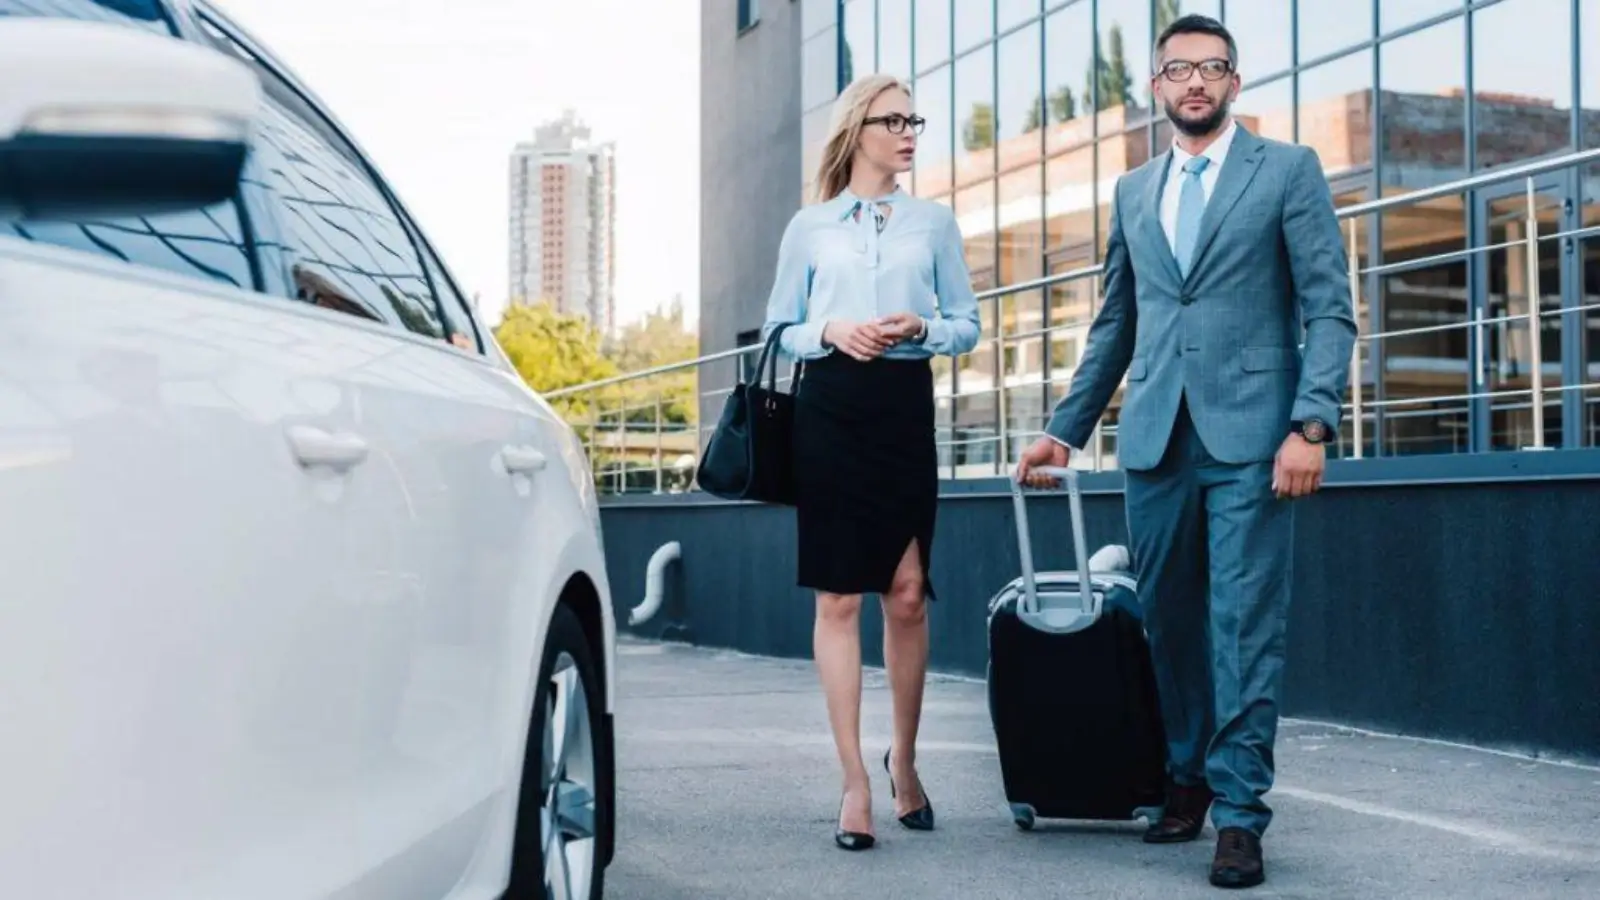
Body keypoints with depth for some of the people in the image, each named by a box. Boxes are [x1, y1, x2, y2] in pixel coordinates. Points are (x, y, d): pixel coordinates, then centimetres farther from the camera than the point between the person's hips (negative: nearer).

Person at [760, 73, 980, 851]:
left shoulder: (934, 222, 11)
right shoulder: (808, 227, 8)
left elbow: (967, 324, 10)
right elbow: (778, 330, 10)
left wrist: (920, 329, -10)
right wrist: (829, 332, -10)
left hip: (906, 409, 1)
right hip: (829, 411, -1)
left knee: (907, 592, -1)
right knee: (838, 597, -2)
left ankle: (903, 756, 20)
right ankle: (855, 780, 2)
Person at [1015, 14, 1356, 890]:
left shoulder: (1288, 169, 4)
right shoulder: (1133, 191, 18)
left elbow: (1330, 309, -2)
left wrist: (1310, 425, -13)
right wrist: (1066, 428, 16)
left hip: (1249, 432, -4)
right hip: (1155, 437, 4)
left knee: (1245, 627, -6)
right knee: (1168, 621, 9)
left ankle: (1239, 812, -2)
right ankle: (1185, 780, 23)